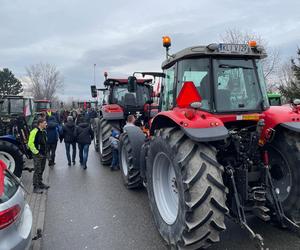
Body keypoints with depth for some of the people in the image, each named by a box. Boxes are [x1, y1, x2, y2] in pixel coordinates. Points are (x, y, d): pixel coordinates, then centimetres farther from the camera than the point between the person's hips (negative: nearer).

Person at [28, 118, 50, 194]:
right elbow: (30, 144, -19)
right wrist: (36, 152, -17)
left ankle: (40, 183, 31)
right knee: (37, 171, -3)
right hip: (38, 155, -8)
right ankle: (35, 187, 6)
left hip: (43, 154, 8)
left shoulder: (44, 131, 12)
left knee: (41, 170, 18)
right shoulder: (34, 132, -16)